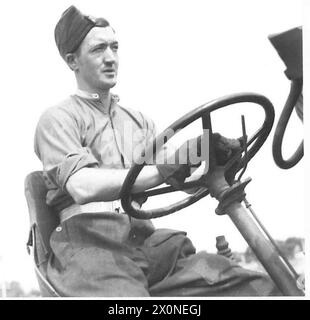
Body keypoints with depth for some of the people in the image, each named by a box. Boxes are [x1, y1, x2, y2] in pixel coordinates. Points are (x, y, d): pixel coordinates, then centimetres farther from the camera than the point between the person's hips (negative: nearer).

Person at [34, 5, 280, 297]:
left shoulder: (138, 120, 27)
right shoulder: (58, 119, 7)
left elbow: (181, 177, 15)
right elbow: (82, 187, -13)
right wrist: (160, 169, -23)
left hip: (146, 240, 5)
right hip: (90, 243, -4)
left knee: (258, 287, -20)